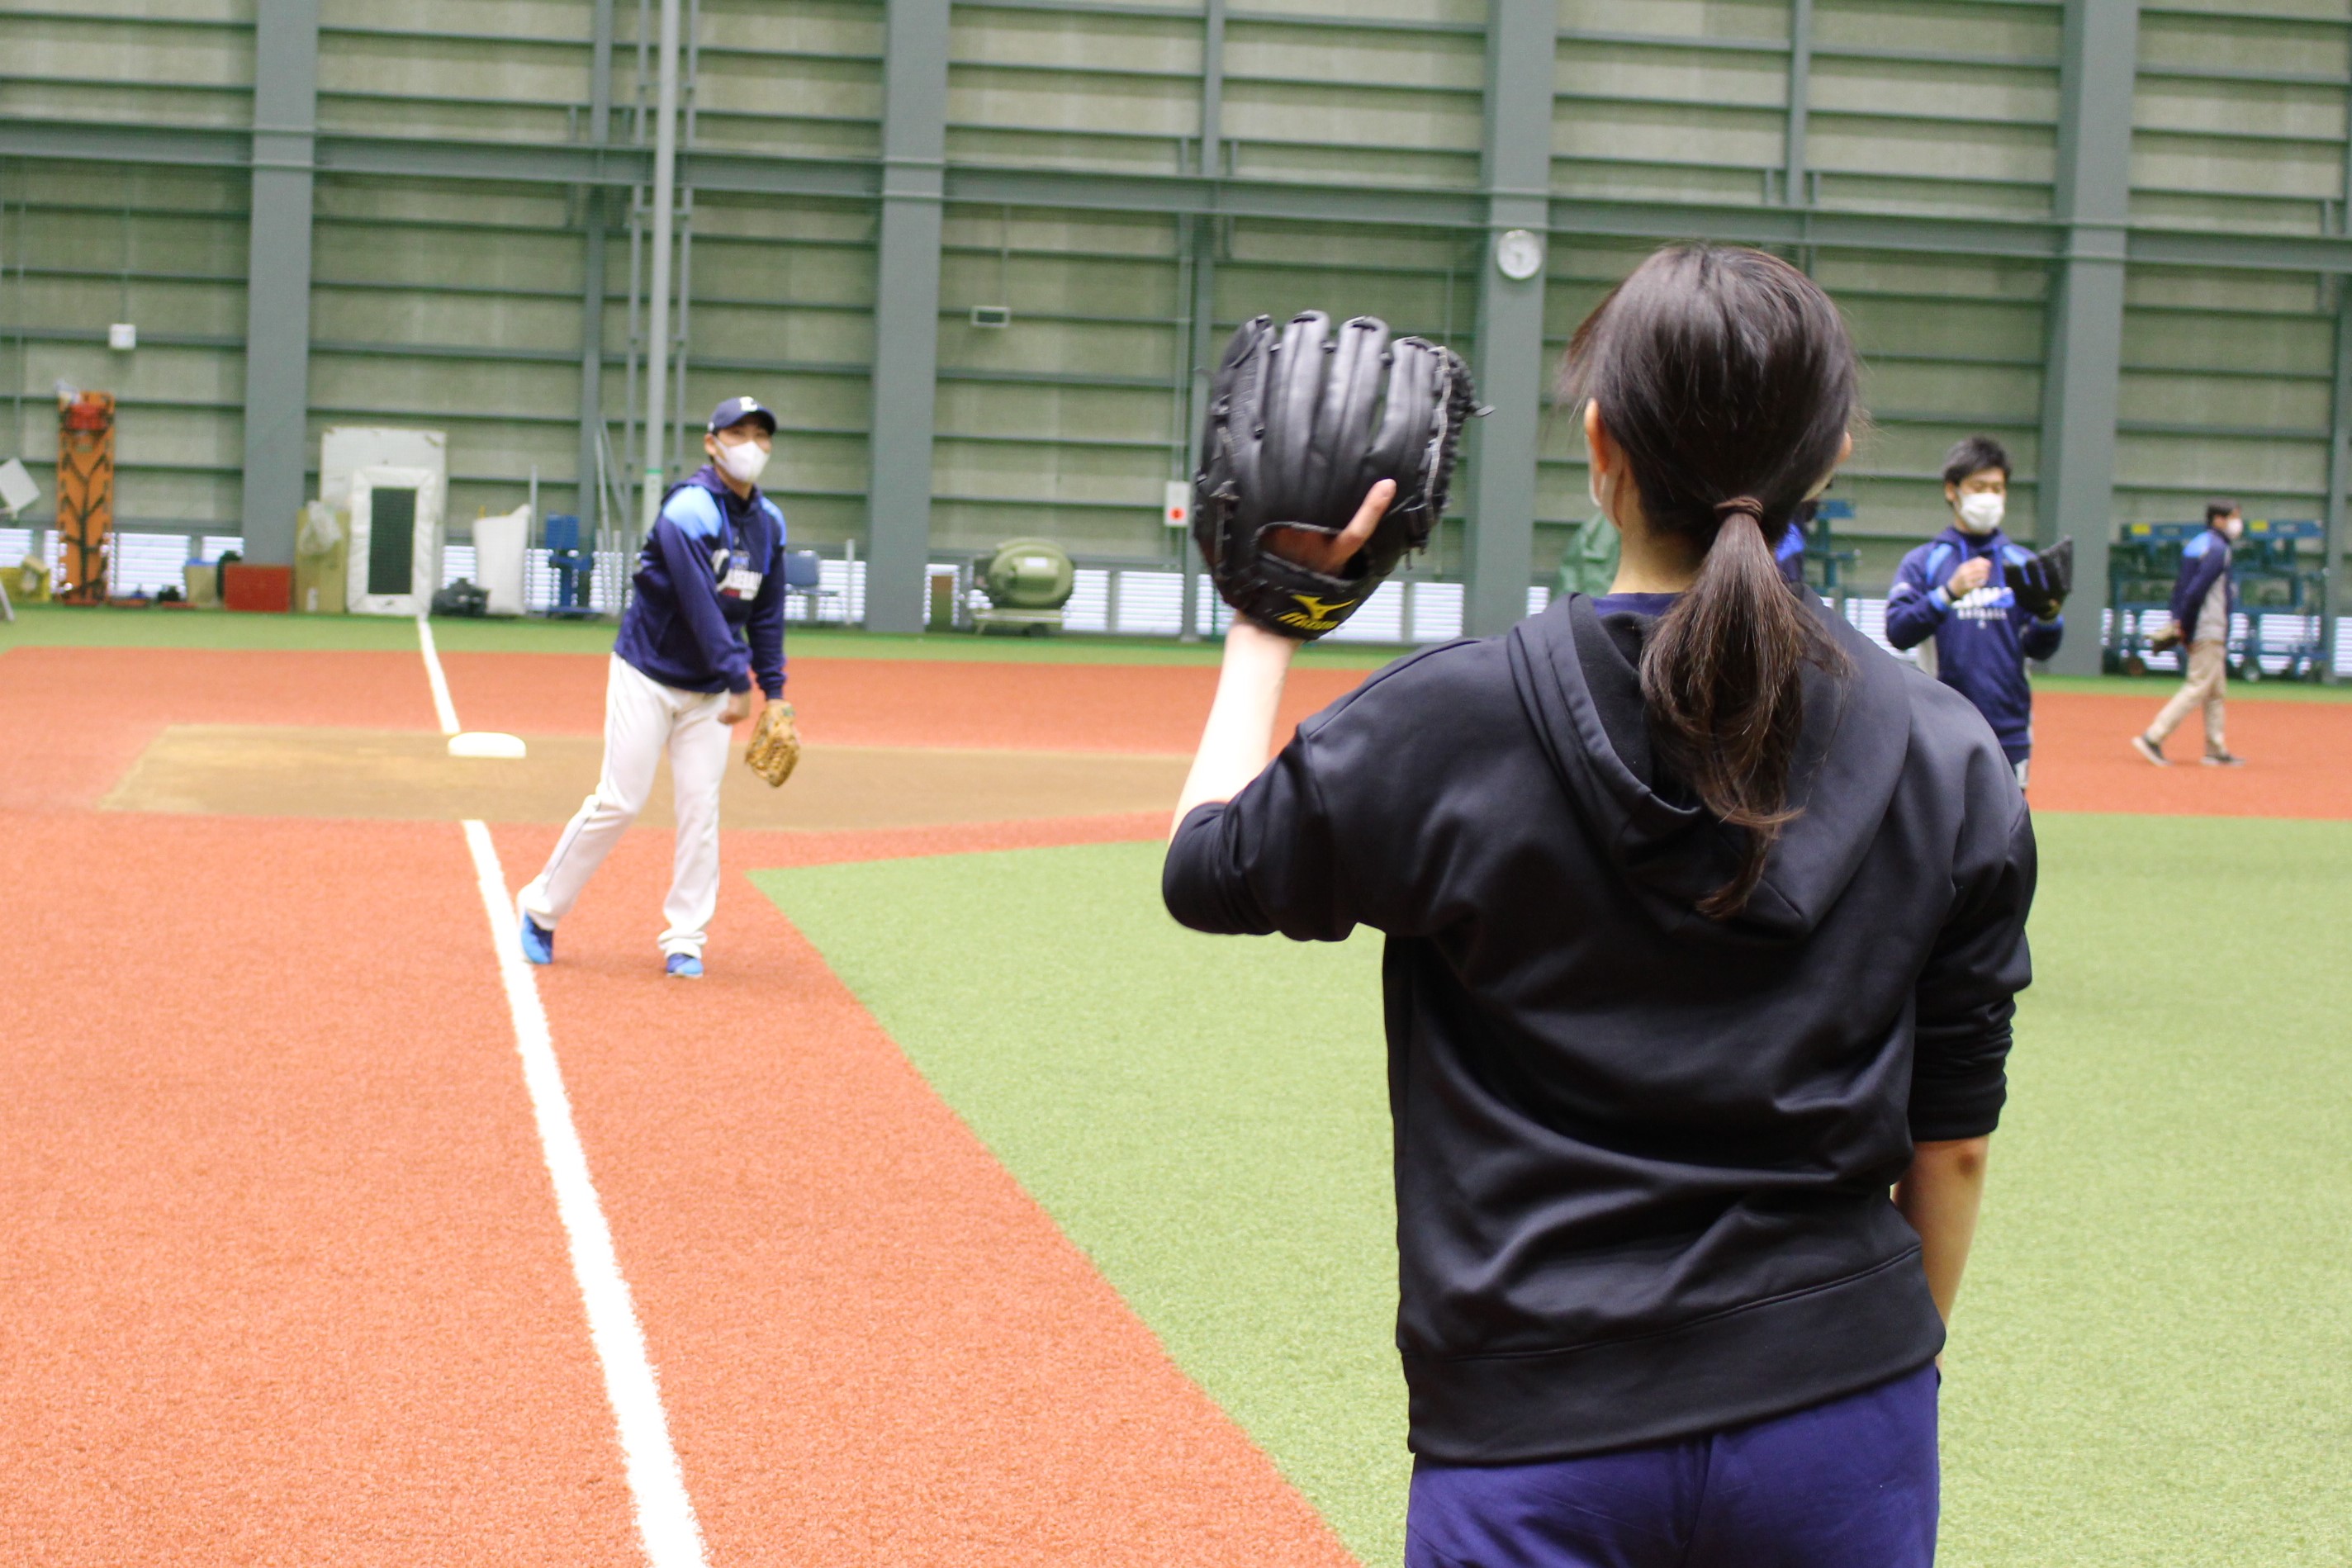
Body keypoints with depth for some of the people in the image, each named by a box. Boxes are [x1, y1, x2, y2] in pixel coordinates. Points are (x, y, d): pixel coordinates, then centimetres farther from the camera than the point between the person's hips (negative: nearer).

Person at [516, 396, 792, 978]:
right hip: (648, 674, -6)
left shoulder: (769, 523, 4)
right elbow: (701, 605, -24)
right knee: (619, 802, -6)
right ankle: (540, 909, 10)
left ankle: (685, 940, 6)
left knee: (700, 809, 0)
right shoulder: (688, 511, -19)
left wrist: (773, 690, 5)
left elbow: (766, 613, 11)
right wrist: (739, 681, -25)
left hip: (709, 690, 6)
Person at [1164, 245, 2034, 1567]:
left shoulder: (1450, 725, -10)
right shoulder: (1949, 761, -3)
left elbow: (1207, 868, 7)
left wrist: (1270, 618, 19)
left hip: (1542, 1437, -2)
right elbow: (1953, 1142, 3)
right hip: (1841, 1435, 2)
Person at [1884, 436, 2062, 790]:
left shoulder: (2023, 563, 11)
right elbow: (1897, 632, -10)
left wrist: (2049, 617, -14)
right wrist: (1949, 592, -23)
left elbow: (2040, 649, 7)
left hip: (2010, 731, 3)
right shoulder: (1923, 562, 4)